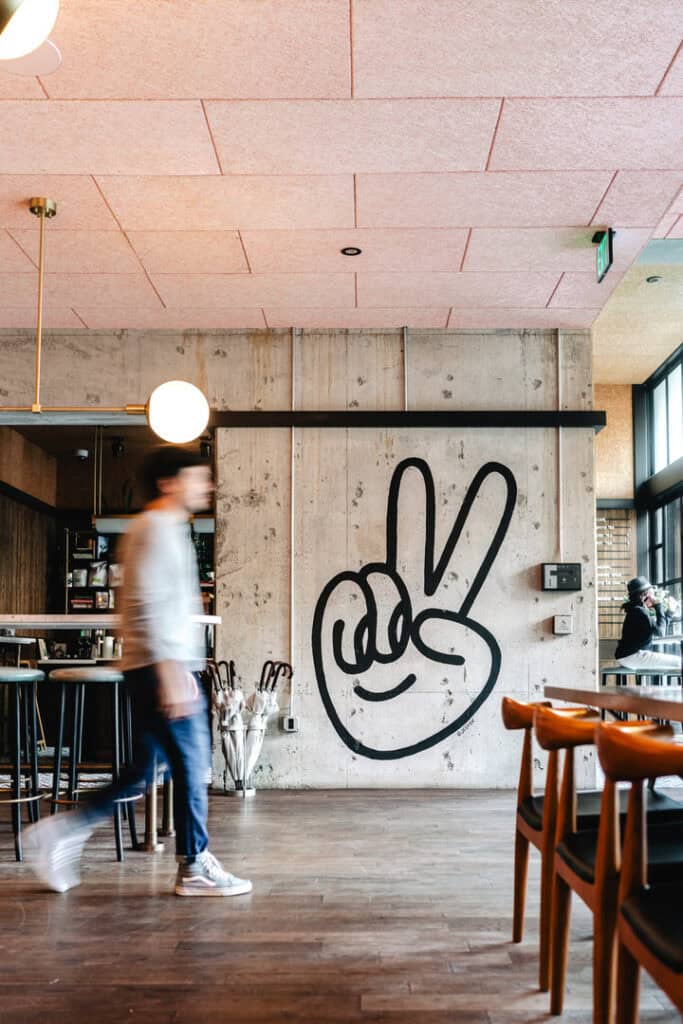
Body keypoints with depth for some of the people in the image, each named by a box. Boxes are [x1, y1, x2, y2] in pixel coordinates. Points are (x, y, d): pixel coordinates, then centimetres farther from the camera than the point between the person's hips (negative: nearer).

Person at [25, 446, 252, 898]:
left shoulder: (166, 529, 20)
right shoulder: (158, 528, -11)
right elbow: (149, 605, -20)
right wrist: (171, 674, -23)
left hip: (160, 669, 10)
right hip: (162, 668, -10)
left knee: (142, 771, 12)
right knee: (191, 764, -2)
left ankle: (64, 830, 16)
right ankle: (195, 868, 9)